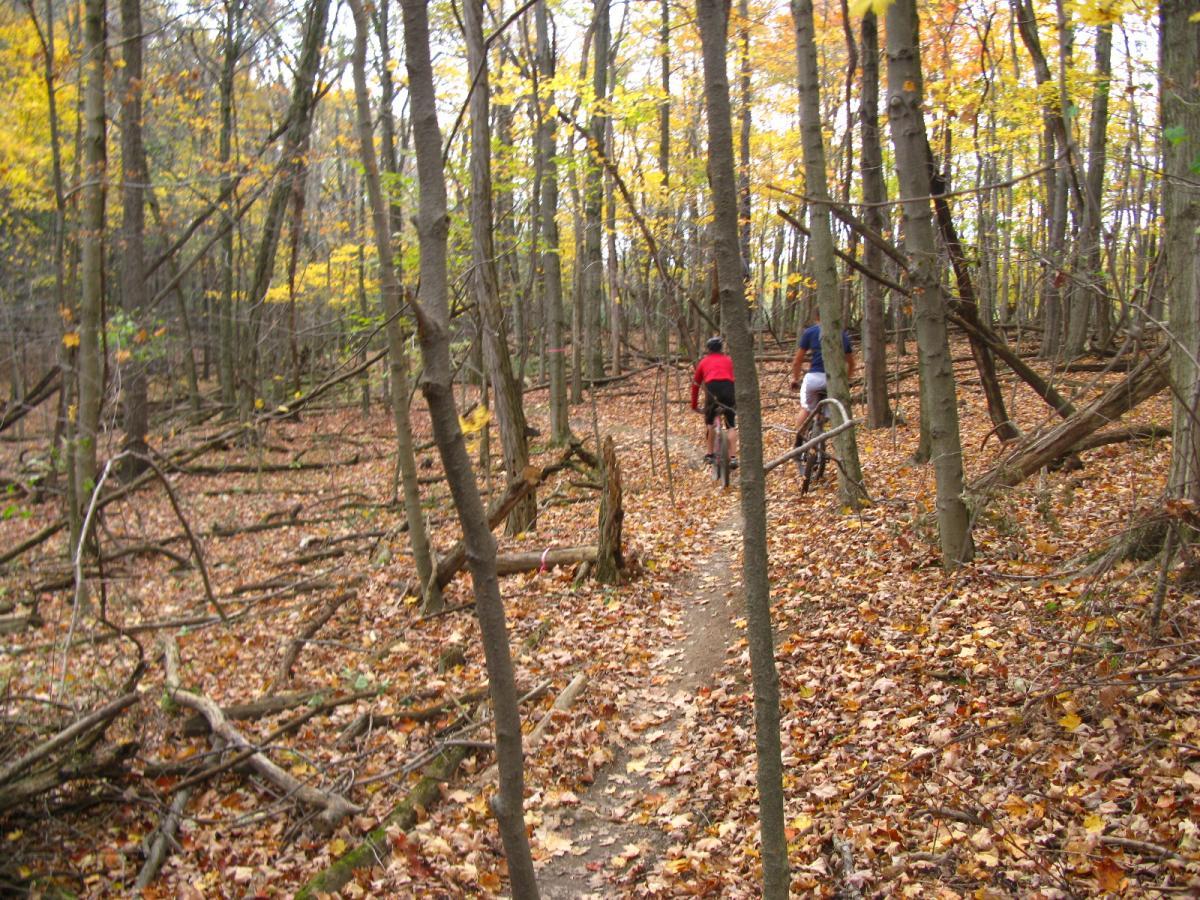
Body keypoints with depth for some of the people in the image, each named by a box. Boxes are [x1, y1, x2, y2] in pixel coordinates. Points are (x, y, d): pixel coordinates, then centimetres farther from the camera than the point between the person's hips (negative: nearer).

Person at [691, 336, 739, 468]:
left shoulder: (703, 362, 28)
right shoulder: (728, 360, 28)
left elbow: (695, 385, 30)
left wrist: (694, 405, 38)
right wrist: (738, 399, 38)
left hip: (712, 388, 0)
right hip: (729, 388, 0)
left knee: (709, 422, 22)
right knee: (731, 426, 9)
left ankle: (709, 454, 21)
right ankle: (733, 458, 0)